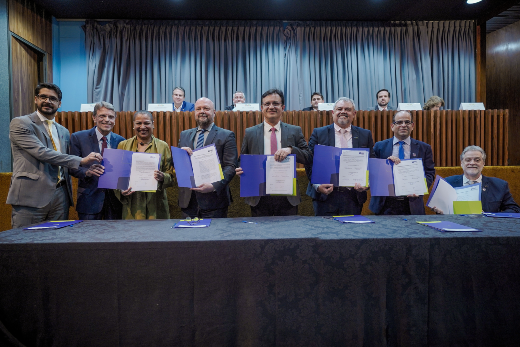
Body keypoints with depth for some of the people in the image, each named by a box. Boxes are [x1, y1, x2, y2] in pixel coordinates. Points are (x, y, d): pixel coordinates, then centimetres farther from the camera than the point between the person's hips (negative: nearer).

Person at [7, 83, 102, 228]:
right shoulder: (20, 123, -1)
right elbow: (41, 152, -15)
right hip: (31, 196, -5)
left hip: (60, 196, 5)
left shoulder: (64, 132, 19)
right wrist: (81, 160, -18)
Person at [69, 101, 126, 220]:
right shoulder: (78, 138, 1)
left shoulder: (120, 141, 7)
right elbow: (72, 167, 0)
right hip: (90, 198, -2)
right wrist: (87, 172, -21)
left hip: (115, 198, 2)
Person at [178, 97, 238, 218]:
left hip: (214, 200, -3)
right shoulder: (184, 135, 15)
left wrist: (214, 186, -21)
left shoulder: (227, 136, 1)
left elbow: (231, 166, -8)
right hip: (188, 200, 4)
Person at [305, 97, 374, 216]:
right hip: (325, 194, -1)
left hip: (353, 196, 2)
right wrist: (317, 185, -13)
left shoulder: (365, 135, 9)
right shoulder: (318, 133, 4)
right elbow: (309, 162, 0)